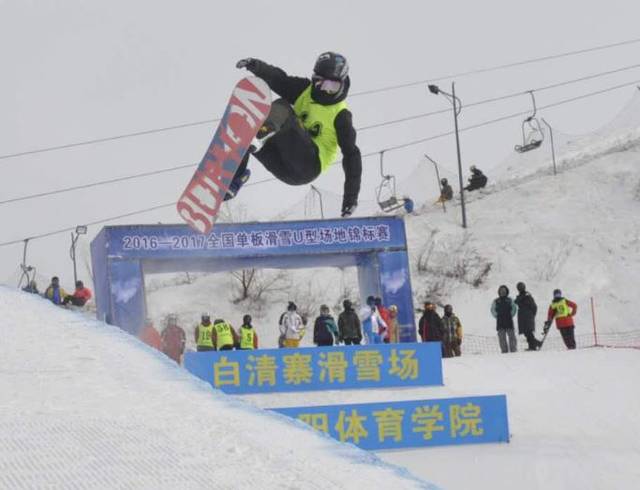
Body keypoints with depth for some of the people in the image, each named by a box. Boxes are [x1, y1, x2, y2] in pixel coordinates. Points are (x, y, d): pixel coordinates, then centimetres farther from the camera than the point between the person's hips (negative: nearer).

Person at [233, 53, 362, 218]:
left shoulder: (340, 116, -1)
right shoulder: (305, 90, 13)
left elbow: (352, 155, -5)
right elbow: (278, 79, -1)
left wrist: (351, 195, -12)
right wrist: (256, 66, -23)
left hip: (309, 166, -6)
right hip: (283, 166, 6)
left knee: (281, 108, -21)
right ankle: (233, 181, -8)